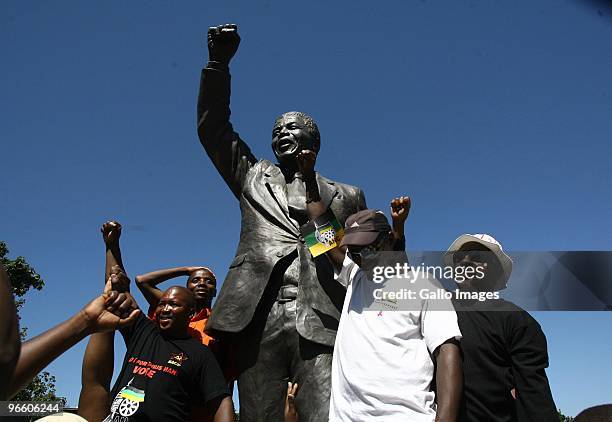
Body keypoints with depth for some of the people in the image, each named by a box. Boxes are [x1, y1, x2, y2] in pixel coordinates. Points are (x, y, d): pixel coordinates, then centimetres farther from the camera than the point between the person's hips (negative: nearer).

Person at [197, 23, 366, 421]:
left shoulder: (347, 196, 21)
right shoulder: (254, 178, 23)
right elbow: (212, 127, 17)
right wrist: (219, 64, 7)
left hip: (322, 325, -1)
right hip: (259, 320, 1)